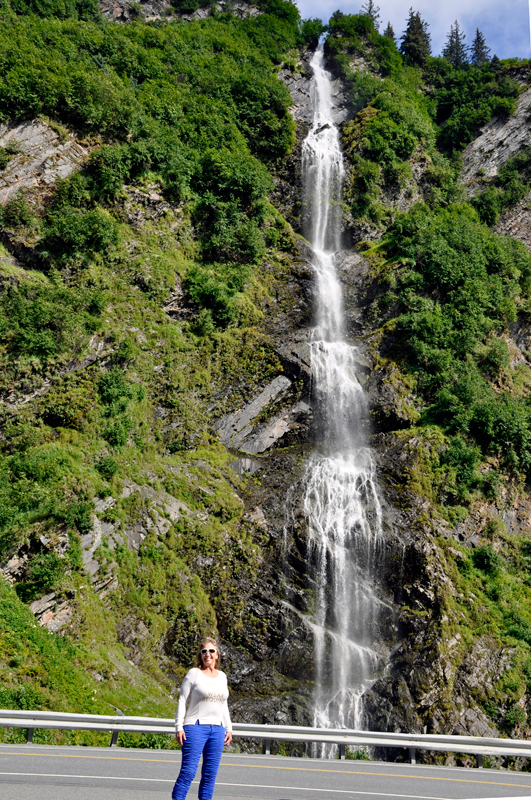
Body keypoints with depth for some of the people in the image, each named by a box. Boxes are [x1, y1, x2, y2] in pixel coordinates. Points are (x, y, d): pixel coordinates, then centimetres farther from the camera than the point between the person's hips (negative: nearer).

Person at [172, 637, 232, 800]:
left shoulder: (222, 676, 14)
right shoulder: (194, 673, -1)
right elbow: (182, 701, -2)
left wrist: (229, 728, 18)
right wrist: (179, 727, -9)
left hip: (217, 730, 5)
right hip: (196, 727, -5)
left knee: (210, 774, 5)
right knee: (188, 771, -10)